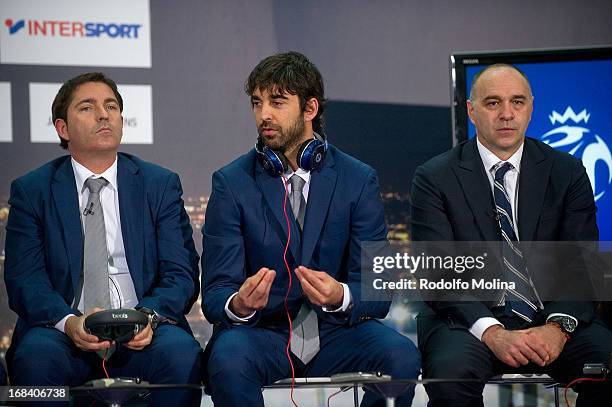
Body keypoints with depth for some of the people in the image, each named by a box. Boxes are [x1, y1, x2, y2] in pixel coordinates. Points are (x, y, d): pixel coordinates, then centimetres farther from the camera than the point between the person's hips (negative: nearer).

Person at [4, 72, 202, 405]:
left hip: (141, 338, 1)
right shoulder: (31, 190, 9)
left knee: (181, 353, -31)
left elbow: (182, 274, 4)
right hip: (63, 333, -1)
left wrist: (149, 315, -19)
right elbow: (24, 279, -1)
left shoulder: (161, 185, 11)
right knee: (36, 356, -34)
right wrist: (69, 322, -21)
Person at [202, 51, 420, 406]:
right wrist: (238, 305, -29)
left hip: (335, 331, 1)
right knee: (228, 359, -34)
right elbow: (215, 293, -3)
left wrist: (340, 297, -27)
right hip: (261, 333, -1)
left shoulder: (359, 180, 2)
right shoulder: (232, 182, 1)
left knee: (402, 356, -28)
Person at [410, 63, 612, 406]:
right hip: (470, 321, -2)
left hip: (551, 318, 2)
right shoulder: (435, 178, 2)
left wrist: (559, 326, -19)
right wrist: (491, 333, -23)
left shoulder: (567, 172, 9)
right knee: (451, 372, -35)